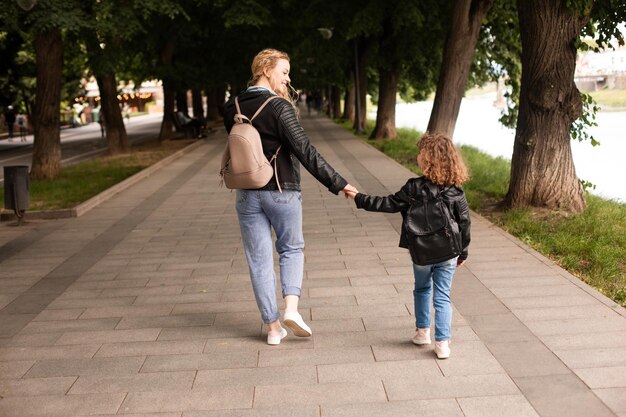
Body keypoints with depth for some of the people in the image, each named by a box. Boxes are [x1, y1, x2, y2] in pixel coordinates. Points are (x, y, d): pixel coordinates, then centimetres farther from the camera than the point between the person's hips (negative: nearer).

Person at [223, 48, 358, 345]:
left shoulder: (232, 107, 2)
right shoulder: (279, 106, -15)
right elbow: (305, 151, -20)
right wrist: (337, 183, -19)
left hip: (247, 194, 4)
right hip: (281, 192, -4)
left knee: (259, 259, 9)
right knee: (292, 248, 18)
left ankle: (273, 327, 13)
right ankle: (291, 307, 1)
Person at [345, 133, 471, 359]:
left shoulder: (414, 188, -14)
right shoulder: (456, 192, -5)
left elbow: (388, 204, -8)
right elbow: (464, 223, -1)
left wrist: (360, 198, 2)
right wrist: (463, 253, 12)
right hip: (448, 254, 1)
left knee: (422, 290, 23)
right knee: (442, 297, 8)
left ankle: (422, 332, 31)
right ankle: (442, 343, 6)